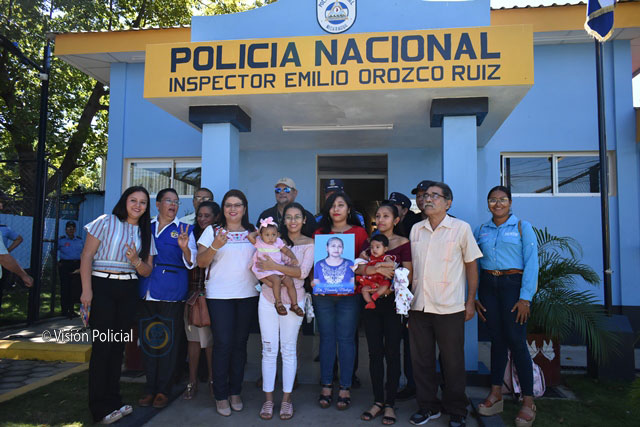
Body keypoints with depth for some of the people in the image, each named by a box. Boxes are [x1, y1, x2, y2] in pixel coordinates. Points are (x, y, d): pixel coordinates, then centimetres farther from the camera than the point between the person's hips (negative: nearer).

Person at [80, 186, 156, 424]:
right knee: (103, 345, -4)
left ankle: (113, 400, 21)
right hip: (102, 286, -5)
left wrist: (135, 260, -13)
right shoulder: (106, 222, -2)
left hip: (128, 291, 5)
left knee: (119, 345, 10)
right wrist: (86, 289, -13)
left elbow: (147, 271, 9)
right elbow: (87, 255, -6)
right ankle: (101, 408, 6)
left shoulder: (145, 233, 11)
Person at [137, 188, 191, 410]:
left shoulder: (183, 229, 3)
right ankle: (150, 387, 21)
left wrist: (184, 248, -23)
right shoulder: (146, 227, 13)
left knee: (169, 340, 1)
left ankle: (163, 390, 13)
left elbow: (191, 263, -4)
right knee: (148, 338, 8)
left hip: (172, 292, -3)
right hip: (148, 290, 3)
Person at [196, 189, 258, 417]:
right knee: (223, 343, -4)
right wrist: (215, 246, -21)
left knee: (240, 343, 7)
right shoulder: (212, 231, 5)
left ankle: (235, 392, 21)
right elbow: (201, 262, -3)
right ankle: (221, 395, 11)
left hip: (248, 295, 2)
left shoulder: (254, 233, 11)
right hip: (219, 295, -2)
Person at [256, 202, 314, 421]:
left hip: (293, 301, -2)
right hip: (268, 298, 2)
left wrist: (275, 267, -21)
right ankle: (268, 398, 18)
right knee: (269, 349, 6)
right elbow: (259, 264, 10)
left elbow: (303, 271, -13)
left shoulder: (309, 243, 0)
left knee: (289, 349, 7)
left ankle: (286, 399, 19)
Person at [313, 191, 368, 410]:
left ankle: (345, 388, 15)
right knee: (326, 338, 8)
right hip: (323, 294, 2)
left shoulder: (359, 232, 4)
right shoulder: (320, 233, 10)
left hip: (348, 294, -2)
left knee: (346, 339, 3)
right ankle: (326, 386, 18)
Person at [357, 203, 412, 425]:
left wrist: (388, 289, -20)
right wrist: (377, 269, -19)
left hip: (392, 302, -3)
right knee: (375, 352, 8)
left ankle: (390, 403, 15)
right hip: (371, 301, 4)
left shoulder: (404, 243, -1)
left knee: (392, 352, 3)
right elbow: (358, 268, -1)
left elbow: (408, 275, -7)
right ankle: (378, 401, 20)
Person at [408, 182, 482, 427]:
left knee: (453, 361, 7)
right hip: (418, 305, 4)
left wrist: (471, 301, -1)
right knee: (421, 359, 11)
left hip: (450, 307, -3)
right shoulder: (415, 229, 9)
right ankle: (428, 406, 29)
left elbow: (471, 266, 2)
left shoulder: (461, 228, -1)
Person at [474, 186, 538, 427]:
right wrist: (473, 296, 2)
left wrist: (525, 298, -13)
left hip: (512, 284, -3)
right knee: (497, 339, 9)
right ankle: (495, 395, 18)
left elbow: (531, 263, -5)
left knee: (516, 342, -5)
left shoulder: (522, 227, 2)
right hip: (487, 286, 3)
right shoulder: (481, 230, 11)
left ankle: (528, 402, 6)